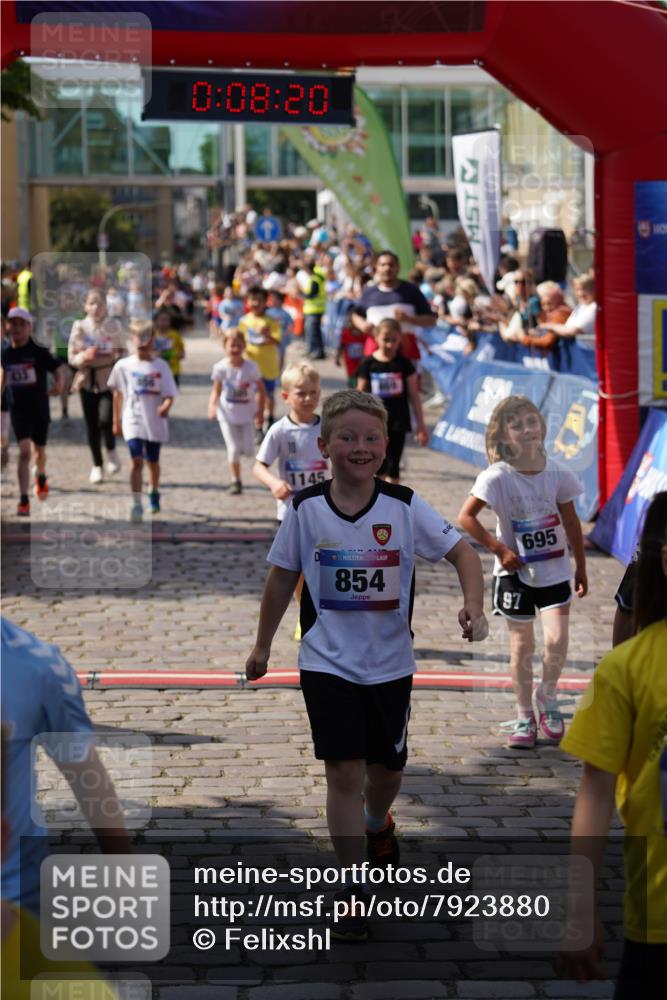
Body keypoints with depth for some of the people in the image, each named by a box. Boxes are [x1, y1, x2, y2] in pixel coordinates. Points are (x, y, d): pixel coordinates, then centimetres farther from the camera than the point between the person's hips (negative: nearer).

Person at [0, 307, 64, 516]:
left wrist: (59, 384, -34)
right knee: (24, 452, -15)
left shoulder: (39, 352, -11)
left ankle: (41, 478, 53)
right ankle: (23, 500, -15)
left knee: (39, 450, 18)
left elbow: (58, 369, -13)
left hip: (40, 408, 0)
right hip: (18, 410, 0)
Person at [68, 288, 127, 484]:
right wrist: (84, 357, -18)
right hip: (87, 381, 2)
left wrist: (112, 358, -16)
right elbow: (72, 357, 2)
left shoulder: (115, 326, -1)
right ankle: (97, 465, 19)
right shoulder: (79, 327, 0)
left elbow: (123, 353, 4)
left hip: (109, 381, -2)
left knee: (106, 419, -18)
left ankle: (111, 452, 11)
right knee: (91, 424, 4)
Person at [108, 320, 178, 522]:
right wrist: (116, 421, 15)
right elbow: (118, 394, 11)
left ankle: (154, 496, 41)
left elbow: (169, 395, -5)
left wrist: (165, 406, -28)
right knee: (136, 461, -15)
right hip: (133, 421, -1)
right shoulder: (123, 366, 0)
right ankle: (137, 505, -19)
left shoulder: (161, 366, -2)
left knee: (153, 461, 17)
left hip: (155, 422, 1)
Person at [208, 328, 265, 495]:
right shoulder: (220, 368, -10)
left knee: (249, 450, -1)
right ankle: (235, 481, 14)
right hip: (227, 414, -1)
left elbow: (260, 389, -2)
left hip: (247, 413, 1)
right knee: (233, 449, -3)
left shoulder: (251, 367, -12)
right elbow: (216, 390, -1)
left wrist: (260, 411, -6)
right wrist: (212, 406, -19)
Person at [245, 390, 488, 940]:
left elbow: (462, 551, -8)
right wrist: (263, 646, 11)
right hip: (328, 663, -1)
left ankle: (378, 824, 52)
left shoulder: (405, 506, -10)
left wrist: (474, 609, -25)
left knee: (386, 768, 16)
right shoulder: (306, 508, -8)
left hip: (390, 663, 1)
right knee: (344, 772, -9)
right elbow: (282, 578, 4)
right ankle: (352, 890, 2)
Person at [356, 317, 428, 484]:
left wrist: (421, 425, 1)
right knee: (380, 465, 10)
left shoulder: (404, 364, -3)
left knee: (393, 466, -1)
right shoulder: (368, 364, -2)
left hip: (397, 421, -1)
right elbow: (361, 396, 4)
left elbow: (414, 395, 2)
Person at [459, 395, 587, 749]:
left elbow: (571, 521, 4)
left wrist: (581, 567, 10)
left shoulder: (557, 473, -7)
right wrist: (500, 550, -15)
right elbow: (466, 517, -13)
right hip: (515, 573, -1)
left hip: (554, 570, 1)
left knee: (556, 639, -12)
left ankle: (547, 697, 16)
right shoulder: (497, 477, -15)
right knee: (522, 646, 7)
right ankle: (525, 716, 22)